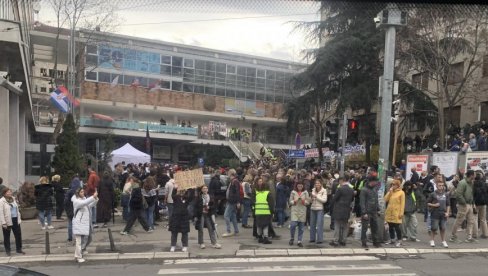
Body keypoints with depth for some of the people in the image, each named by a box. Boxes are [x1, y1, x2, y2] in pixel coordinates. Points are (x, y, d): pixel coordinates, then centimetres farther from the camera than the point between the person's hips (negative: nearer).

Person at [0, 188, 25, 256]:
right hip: (7, 221, -6)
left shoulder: (14, 199, 10)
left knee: (18, 235, 8)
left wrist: (19, 219, 12)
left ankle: (19, 249, 20)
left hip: (15, 220, 6)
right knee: (7, 237, 8)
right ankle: (7, 250, 20)